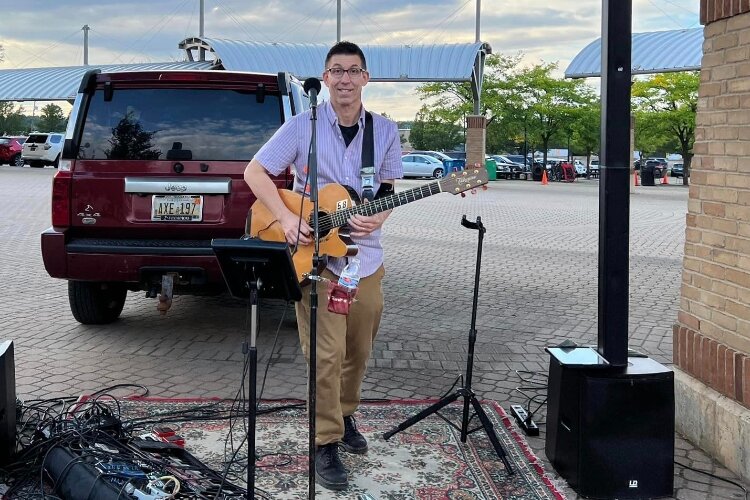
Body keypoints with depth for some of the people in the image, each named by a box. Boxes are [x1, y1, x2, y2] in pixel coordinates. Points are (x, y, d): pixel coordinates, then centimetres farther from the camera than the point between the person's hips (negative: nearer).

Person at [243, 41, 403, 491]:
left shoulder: (385, 131, 4)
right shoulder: (302, 127, -6)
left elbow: (390, 189, 9)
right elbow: (255, 171, -3)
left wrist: (379, 218, -14)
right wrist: (286, 218, -15)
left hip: (366, 259, 4)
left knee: (358, 352, 15)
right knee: (326, 355, -7)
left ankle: (345, 415, 39)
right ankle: (326, 444, 6)